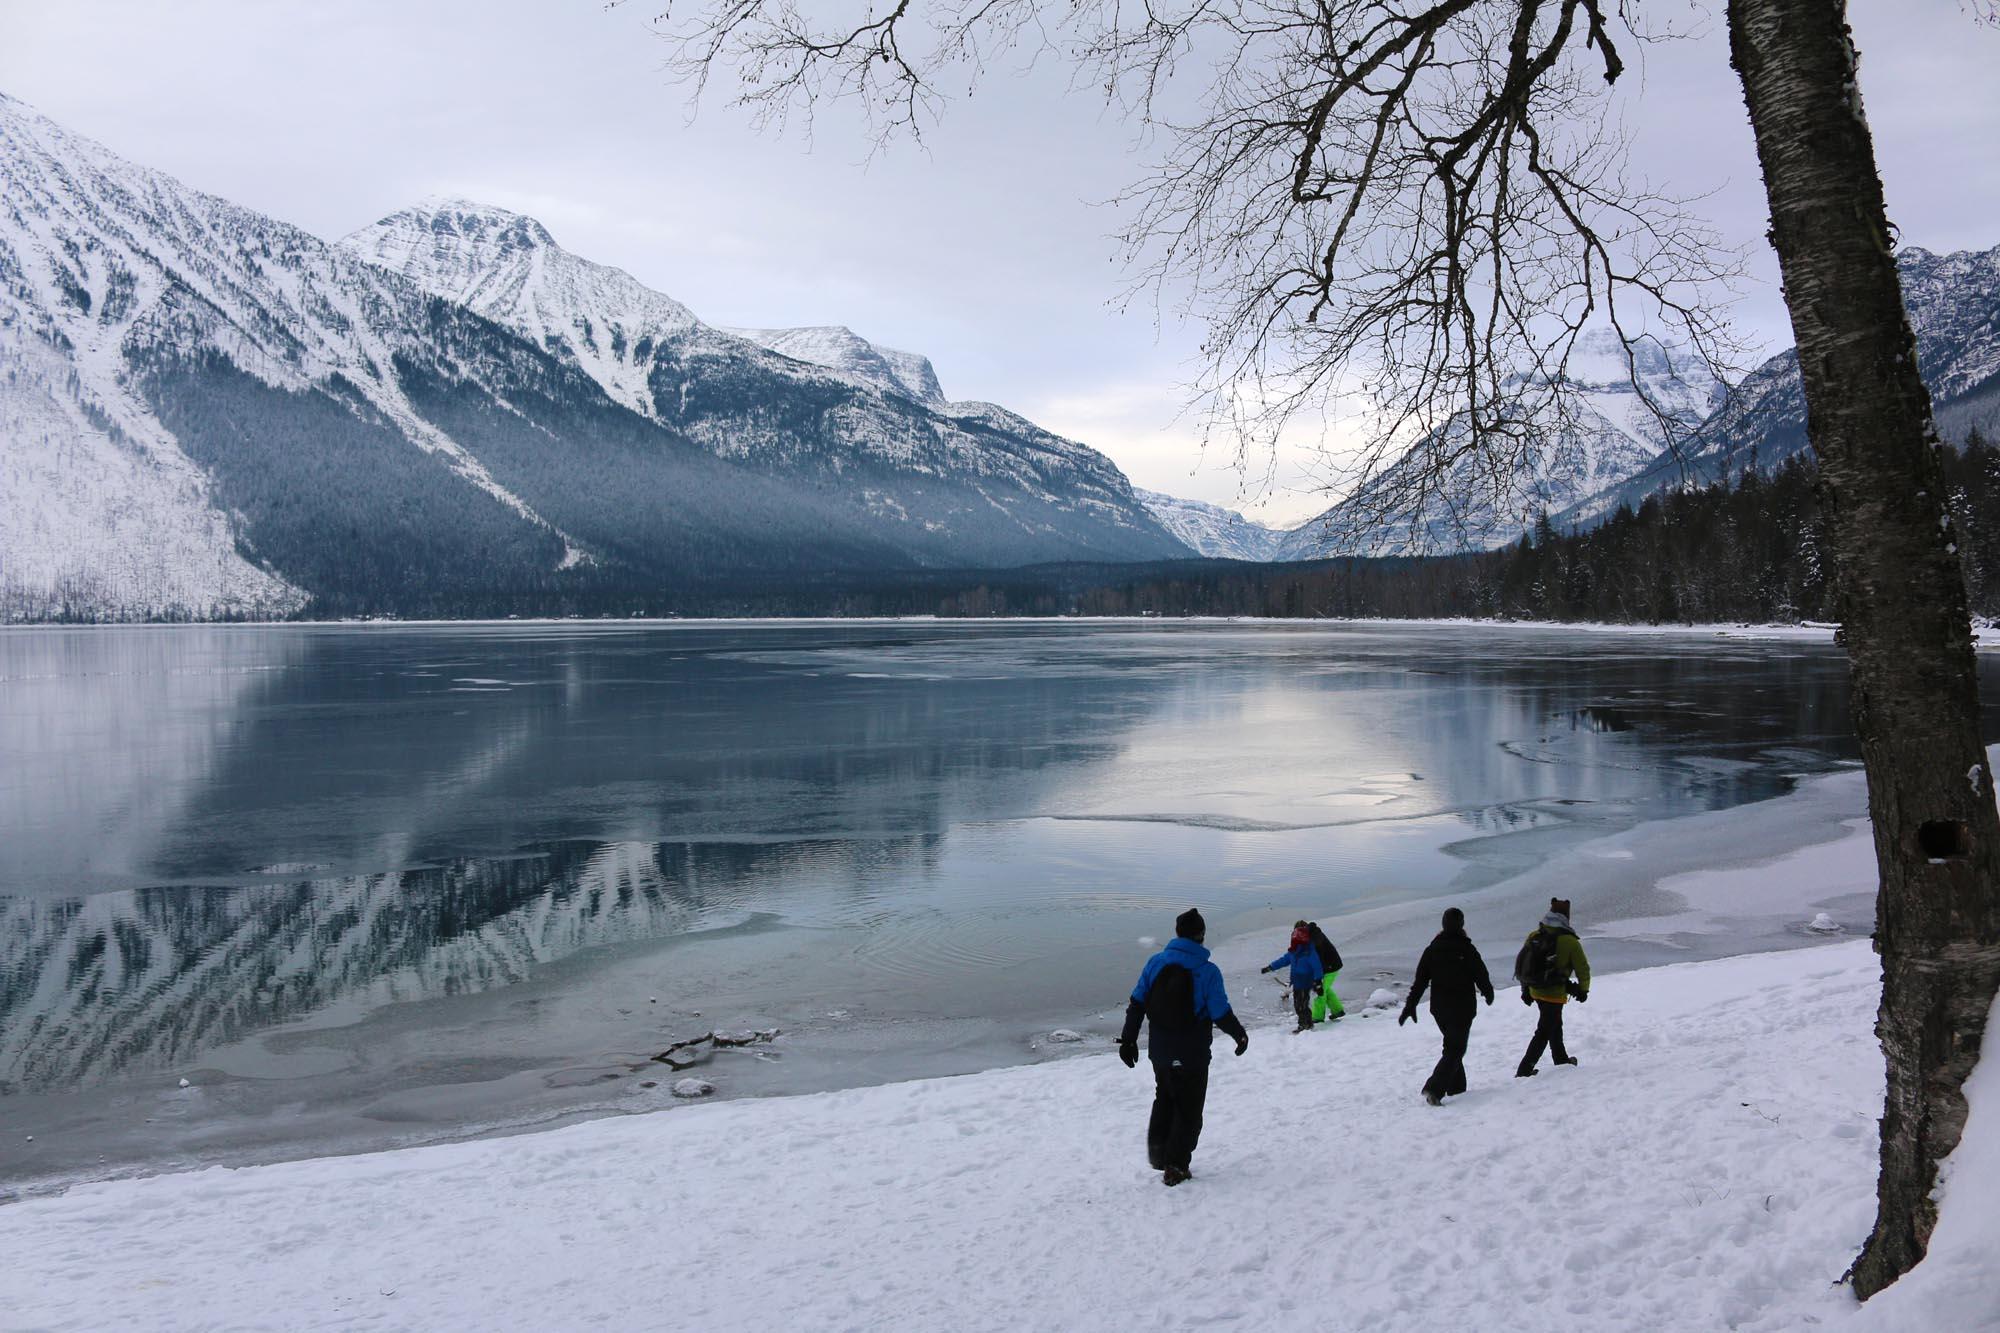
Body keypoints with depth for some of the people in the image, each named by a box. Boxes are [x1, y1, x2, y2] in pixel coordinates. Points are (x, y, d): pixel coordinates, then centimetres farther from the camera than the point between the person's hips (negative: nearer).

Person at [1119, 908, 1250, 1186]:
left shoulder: (1155, 962, -4)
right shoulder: (1208, 972, -16)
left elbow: (1136, 1004, -2)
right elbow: (1222, 1014, -13)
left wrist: (1128, 1039, 6)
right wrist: (1240, 1035, 6)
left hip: (1159, 1051, 4)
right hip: (1191, 1056, -4)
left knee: (1165, 1099, 26)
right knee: (1189, 1109, 11)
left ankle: (1157, 1150, 20)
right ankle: (1175, 1166, 13)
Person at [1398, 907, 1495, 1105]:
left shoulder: (1431, 949, 0)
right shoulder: (1467, 949, -13)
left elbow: (1420, 980, 0)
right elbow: (1481, 975, -5)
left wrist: (1410, 1005, 3)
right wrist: (1488, 993, 16)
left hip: (1439, 1008, 5)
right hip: (1462, 1008, -5)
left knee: (1452, 1045, 21)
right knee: (1456, 1049, -3)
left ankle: (1456, 1088, 23)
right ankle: (1434, 1088, -19)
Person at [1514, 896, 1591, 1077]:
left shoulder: (1533, 936, 1)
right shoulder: (1569, 941, -14)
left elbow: (1522, 962, 7)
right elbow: (1582, 968, -7)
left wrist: (1525, 989, 17)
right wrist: (1583, 990, 11)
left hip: (1535, 991, 6)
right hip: (1555, 994, -6)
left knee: (1555, 1026, 26)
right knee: (1544, 1032, 2)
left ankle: (1561, 1060, 42)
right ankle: (1524, 1070, -3)